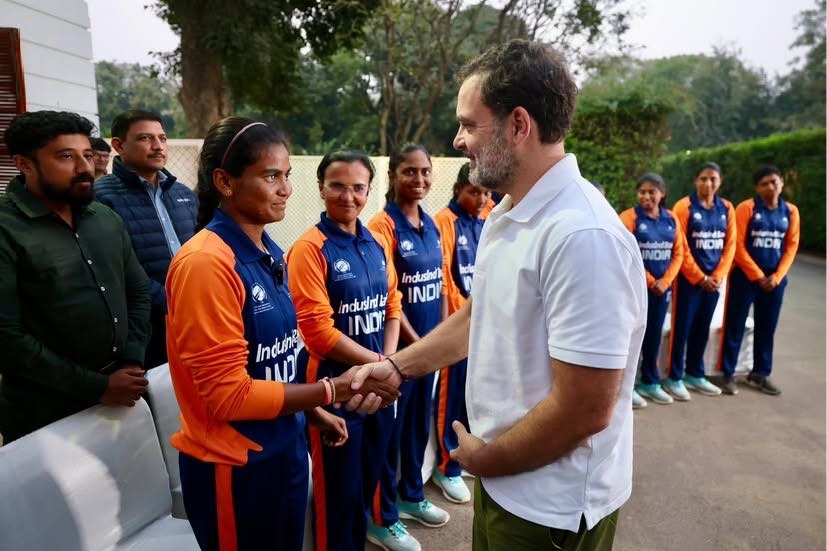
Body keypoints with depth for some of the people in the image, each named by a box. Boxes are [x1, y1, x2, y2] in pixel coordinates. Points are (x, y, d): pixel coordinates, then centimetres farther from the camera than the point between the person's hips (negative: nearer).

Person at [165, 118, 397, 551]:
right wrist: (335, 389, -19)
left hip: (285, 448, 8)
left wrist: (314, 413, 9)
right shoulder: (205, 262, -22)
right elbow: (230, 394, -21)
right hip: (234, 464, -7)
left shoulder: (269, 253, 4)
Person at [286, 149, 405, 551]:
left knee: (369, 477, 21)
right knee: (339, 488, 9)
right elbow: (318, 331, -18)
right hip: (335, 384, -6)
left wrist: (390, 361, -4)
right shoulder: (309, 248, -14)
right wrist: (377, 363, -12)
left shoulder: (377, 244, 6)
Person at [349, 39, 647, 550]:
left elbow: (586, 411, -28)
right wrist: (397, 365, 7)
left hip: (553, 507, -8)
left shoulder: (583, 236, -30)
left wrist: (486, 457, -13)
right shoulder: (506, 215, 1)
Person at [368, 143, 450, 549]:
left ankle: (412, 497, 39)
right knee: (391, 428, 5)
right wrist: (414, 341, -12)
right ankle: (382, 517, 23)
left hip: (430, 342, 7)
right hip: (400, 344, -7)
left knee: (420, 422, 19)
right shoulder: (383, 225, -13)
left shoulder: (431, 225, 9)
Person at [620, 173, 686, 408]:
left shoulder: (671, 219, 7)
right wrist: (650, 281, -12)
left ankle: (650, 382, 26)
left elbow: (678, 253, 7)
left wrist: (665, 281, -6)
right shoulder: (629, 217, -9)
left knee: (654, 334, 13)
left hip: (662, 287, 5)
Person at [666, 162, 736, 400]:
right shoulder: (684, 207, -8)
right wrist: (700, 277, -11)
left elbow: (730, 245, 7)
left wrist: (717, 276, -4)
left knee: (702, 328, 13)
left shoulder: (727, 208, 7)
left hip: (713, 280, 5)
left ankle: (695, 374, 26)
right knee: (682, 328, -1)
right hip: (689, 279, -5)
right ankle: (674, 378, 9)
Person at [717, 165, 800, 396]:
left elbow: (791, 246, 6)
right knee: (735, 326, 0)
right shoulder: (746, 208, -6)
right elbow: (738, 245, -10)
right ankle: (728, 374, 9)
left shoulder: (791, 211, 7)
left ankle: (760, 374, 25)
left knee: (767, 327, 11)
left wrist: (776, 276, -6)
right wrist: (758, 276, -11)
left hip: (775, 279, 4)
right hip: (744, 276, -4)